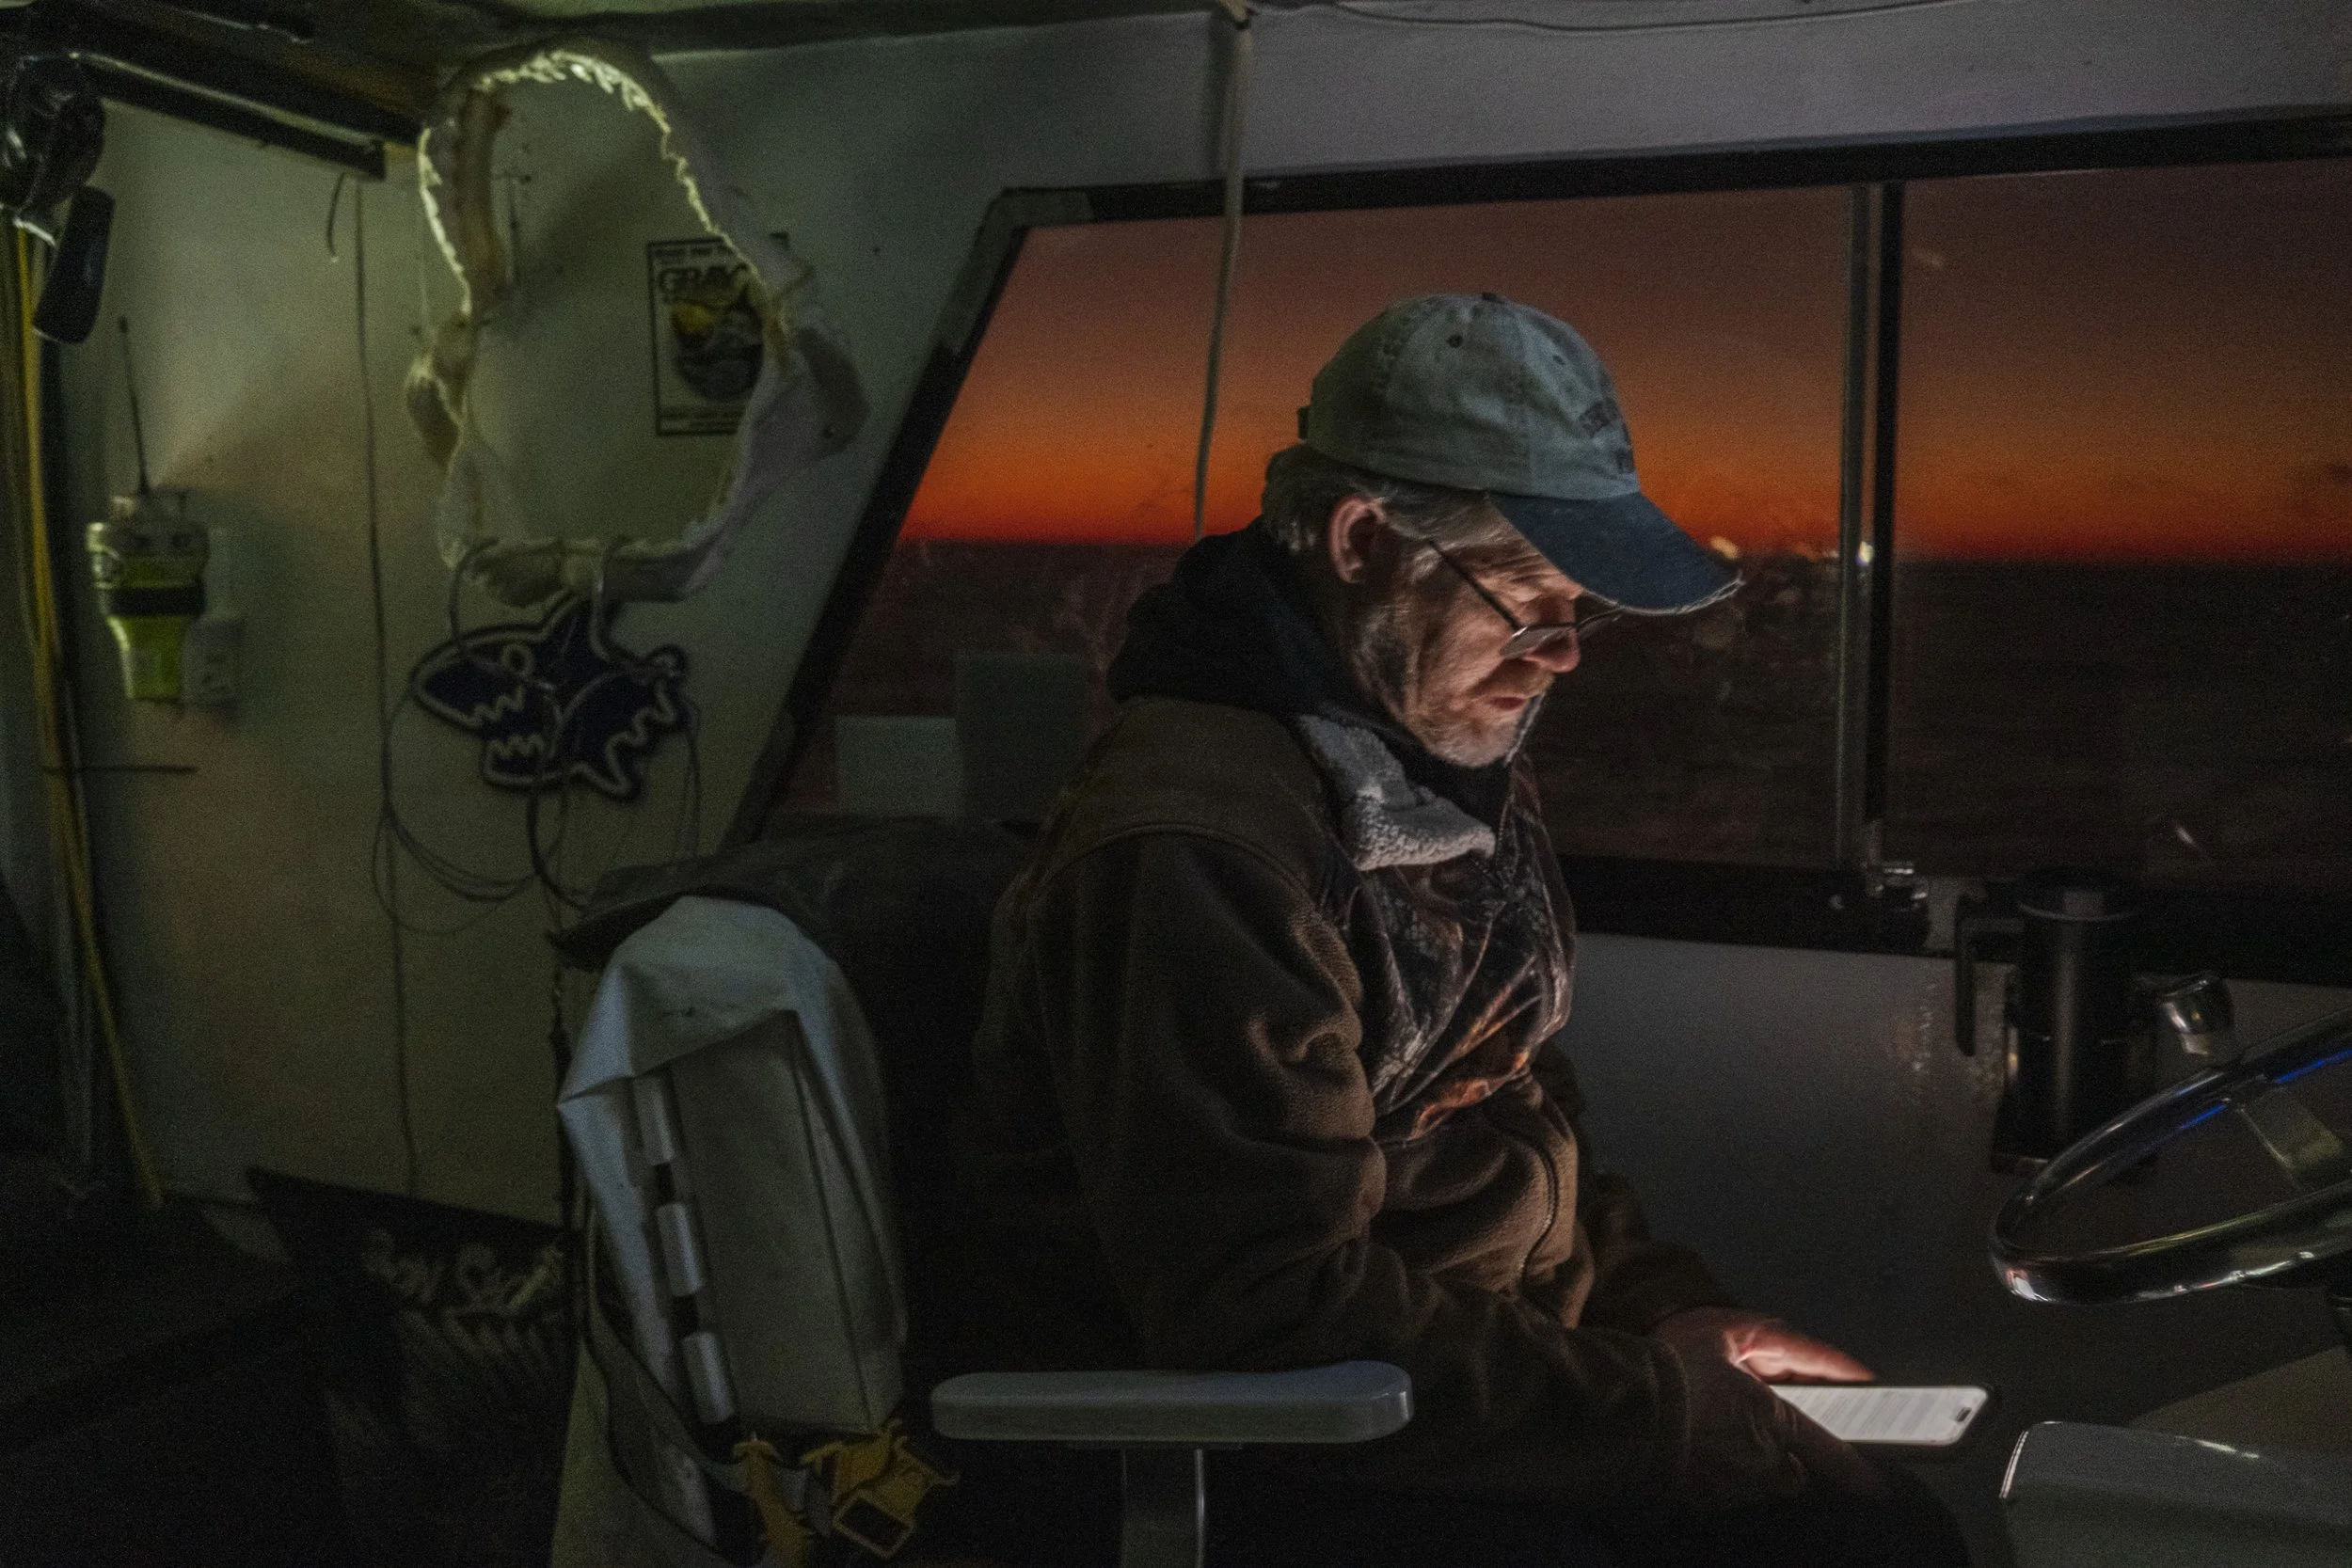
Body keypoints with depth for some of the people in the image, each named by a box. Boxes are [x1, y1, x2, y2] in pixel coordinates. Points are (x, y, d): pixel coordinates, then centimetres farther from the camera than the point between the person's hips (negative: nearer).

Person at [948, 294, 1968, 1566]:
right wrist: (1653, 1393, -18)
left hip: (1490, 1378, 9)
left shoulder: (1458, 769, 6)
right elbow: (1274, 1330, -25)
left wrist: (1679, 1316, 5)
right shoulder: (1191, 855, -24)